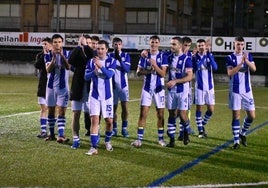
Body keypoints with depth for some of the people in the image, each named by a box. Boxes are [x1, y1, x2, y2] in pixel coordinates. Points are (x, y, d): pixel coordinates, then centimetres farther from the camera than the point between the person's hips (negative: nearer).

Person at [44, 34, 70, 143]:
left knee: (61, 111, -9)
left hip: (63, 86, -2)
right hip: (51, 86, 2)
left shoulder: (67, 54, -3)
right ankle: (51, 134, 22)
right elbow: (48, 70, -15)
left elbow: (68, 67, -20)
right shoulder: (48, 55, 0)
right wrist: (54, 57, -27)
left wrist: (61, 55, -31)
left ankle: (61, 135, -13)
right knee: (51, 111, 10)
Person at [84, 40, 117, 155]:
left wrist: (101, 66, -32)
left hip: (107, 95, 0)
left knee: (109, 121, 5)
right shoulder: (91, 61, 4)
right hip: (94, 95, 1)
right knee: (94, 120, -8)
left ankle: (107, 141, 31)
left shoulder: (111, 61, -2)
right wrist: (94, 71, -21)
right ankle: (94, 147, -7)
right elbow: (86, 77, -3)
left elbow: (109, 75, -18)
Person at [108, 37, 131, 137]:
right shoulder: (109, 56, 1)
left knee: (124, 107, -1)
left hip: (123, 85, 0)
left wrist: (120, 59, -23)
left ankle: (124, 128, 7)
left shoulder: (126, 56, 1)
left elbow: (127, 69, -13)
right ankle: (114, 129, 14)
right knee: (114, 107, 5)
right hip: (112, 85, 0)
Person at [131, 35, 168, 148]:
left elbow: (163, 74, -9)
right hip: (147, 88, 1)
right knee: (143, 113, -5)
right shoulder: (144, 56, 4)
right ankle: (139, 138, -3)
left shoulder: (163, 56, -2)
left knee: (160, 114, 5)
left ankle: (161, 138, 18)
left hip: (159, 88, -1)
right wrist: (148, 71, -14)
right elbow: (138, 72, 3)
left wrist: (155, 65, -23)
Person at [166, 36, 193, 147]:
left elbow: (189, 77, -14)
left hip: (182, 91, -5)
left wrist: (175, 81, -22)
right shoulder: (170, 58, 7)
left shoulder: (186, 59, -9)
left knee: (182, 115, -6)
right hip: (171, 91, 5)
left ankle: (186, 132, 23)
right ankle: (171, 139, 11)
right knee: (171, 114, 5)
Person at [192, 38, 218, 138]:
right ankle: (200, 130, 13)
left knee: (211, 110, 3)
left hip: (209, 87, 2)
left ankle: (202, 124, 26)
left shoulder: (210, 56, 2)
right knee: (199, 108, 2)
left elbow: (215, 67, -14)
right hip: (199, 87, -2)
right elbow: (194, 69, -20)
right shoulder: (194, 57, -3)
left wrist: (209, 55, -21)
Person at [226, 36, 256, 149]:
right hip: (235, 90, -3)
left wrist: (246, 60, -24)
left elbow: (254, 69, -8)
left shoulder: (248, 56, 6)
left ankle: (243, 133, 28)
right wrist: (241, 62, -23)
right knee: (236, 115, -2)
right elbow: (230, 73, -15)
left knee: (251, 115, 3)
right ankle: (236, 141, 5)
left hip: (247, 90, 3)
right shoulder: (230, 58, -2)